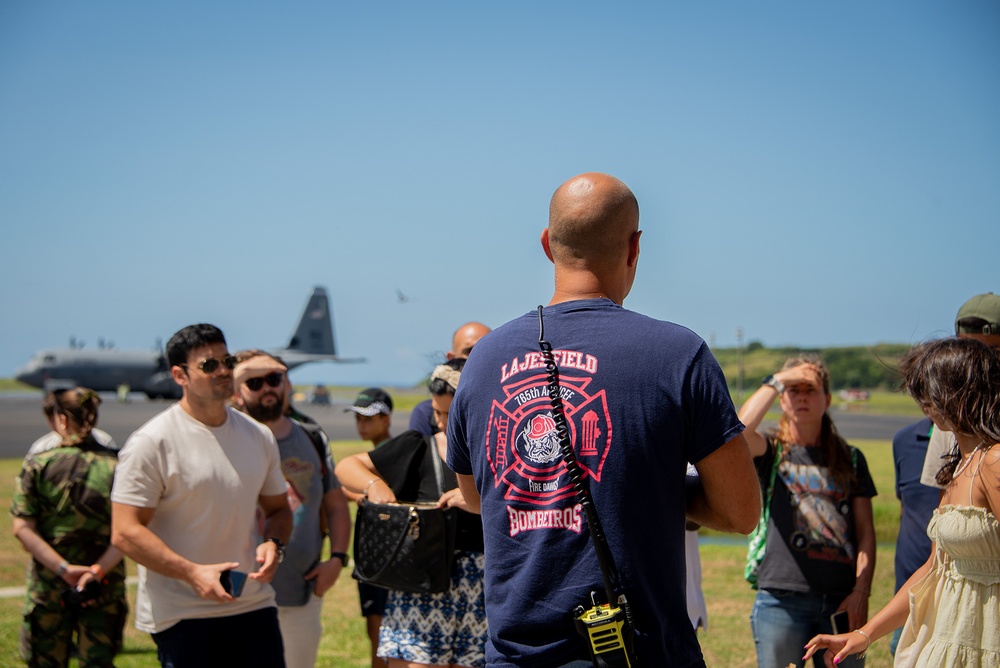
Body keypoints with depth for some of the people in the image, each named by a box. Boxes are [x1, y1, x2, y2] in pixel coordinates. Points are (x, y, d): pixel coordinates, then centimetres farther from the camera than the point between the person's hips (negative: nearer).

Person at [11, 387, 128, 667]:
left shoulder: (38, 465, -5)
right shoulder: (116, 466, -4)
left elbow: (22, 528, -10)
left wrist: (64, 569, -14)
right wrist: (98, 570, -15)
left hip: (48, 584, 0)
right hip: (106, 587, 0)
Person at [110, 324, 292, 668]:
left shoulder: (258, 436, 10)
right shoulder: (151, 443, -9)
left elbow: (278, 508, 20)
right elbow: (125, 532, -13)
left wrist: (273, 544, -2)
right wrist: (192, 573, -21)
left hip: (254, 605, 5)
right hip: (182, 616, -5)